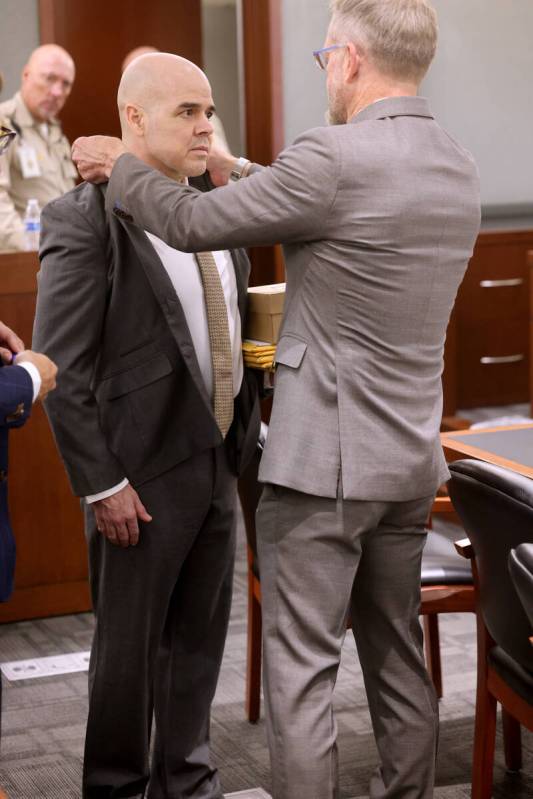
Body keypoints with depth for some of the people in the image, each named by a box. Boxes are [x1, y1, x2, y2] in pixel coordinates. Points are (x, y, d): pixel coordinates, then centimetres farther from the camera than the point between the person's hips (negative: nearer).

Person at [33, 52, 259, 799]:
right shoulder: (84, 220, -13)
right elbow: (61, 370, -15)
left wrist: (246, 431, 11)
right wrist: (101, 483, -16)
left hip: (218, 462, 6)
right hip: (143, 474, -6)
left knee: (201, 638, 16)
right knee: (129, 645, 9)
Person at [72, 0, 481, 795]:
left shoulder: (337, 158, -19)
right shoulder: (458, 167, 6)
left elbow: (193, 223, -10)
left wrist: (118, 165, 8)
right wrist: (242, 174, 24)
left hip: (324, 461, -8)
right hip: (412, 461, 8)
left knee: (301, 669, 0)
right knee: (398, 655, 17)